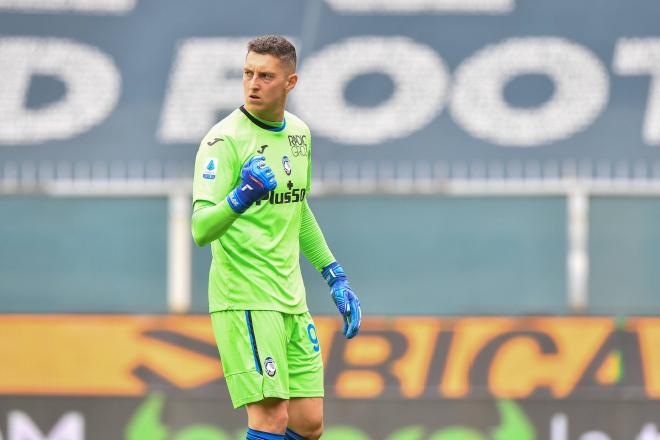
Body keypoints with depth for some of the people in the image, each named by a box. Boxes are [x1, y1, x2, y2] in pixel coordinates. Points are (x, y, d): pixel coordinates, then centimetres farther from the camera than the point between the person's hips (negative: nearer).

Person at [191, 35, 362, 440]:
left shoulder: (299, 133, 10)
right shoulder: (225, 140, -13)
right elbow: (201, 230, -22)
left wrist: (336, 277, 23)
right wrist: (240, 198, -41)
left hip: (291, 299, 7)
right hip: (244, 299, -7)